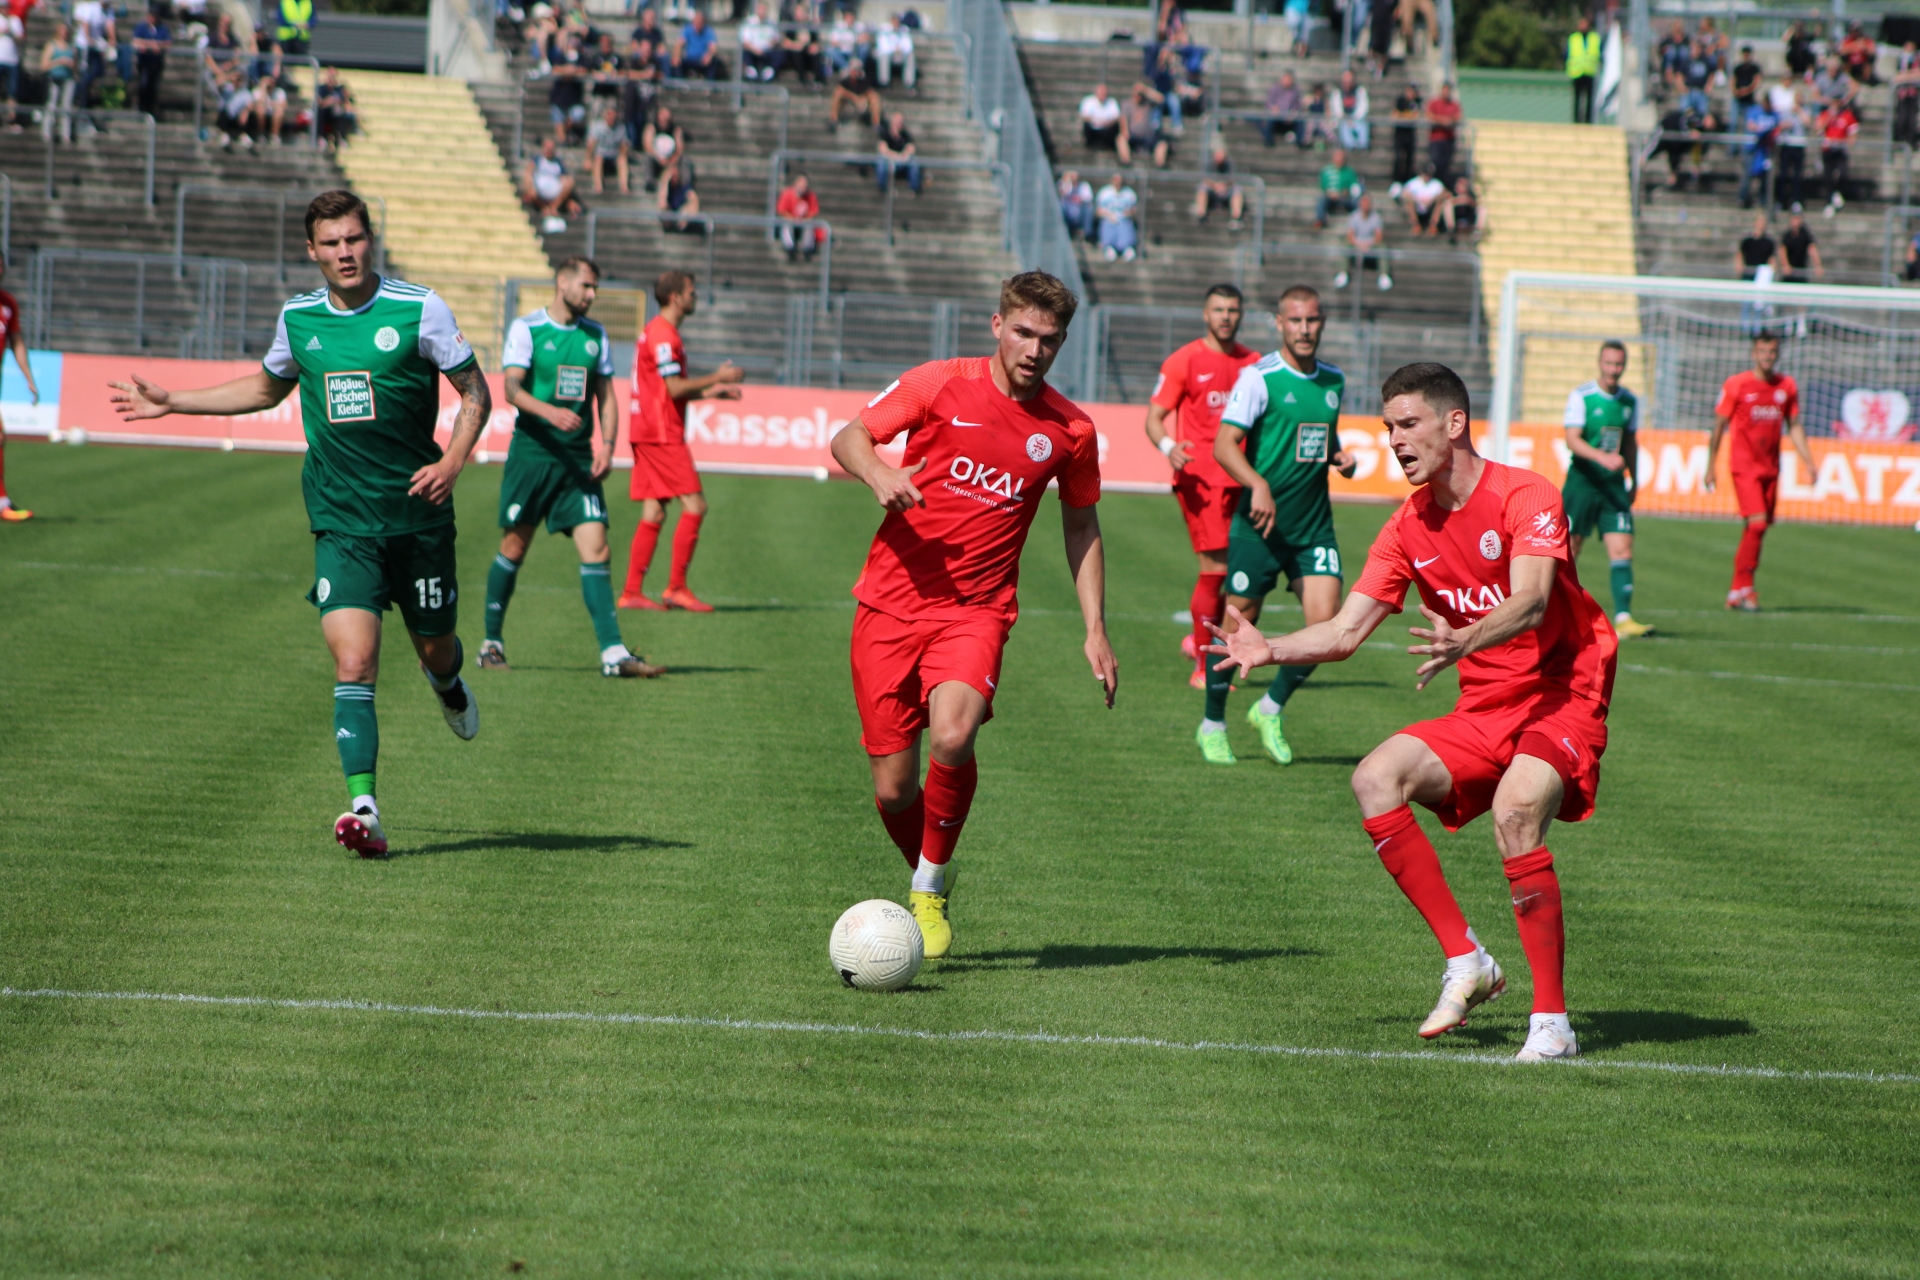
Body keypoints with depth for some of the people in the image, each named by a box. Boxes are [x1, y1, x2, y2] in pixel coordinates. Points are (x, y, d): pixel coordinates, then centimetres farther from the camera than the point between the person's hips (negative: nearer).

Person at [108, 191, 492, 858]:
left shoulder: (419, 309, -6)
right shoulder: (298, 318, 5)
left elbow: (475, 392, 1)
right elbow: (266, 388, 26)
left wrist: (452, 462, -15)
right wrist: (170, 401, 25)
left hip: (419, 519, -1)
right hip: (341, 522, 1)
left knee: (434, 648, 13)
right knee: (353, 664, -14)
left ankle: (449, 684, 52)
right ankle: (364, 810, -19)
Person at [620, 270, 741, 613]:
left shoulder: (659, 332, 20)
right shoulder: (662, 334, -13)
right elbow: (675, 388, -18)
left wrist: (710, 392, 19)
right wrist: (717, 378, -9)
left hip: (648, 433, 10)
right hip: (661, 434, -10)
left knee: (653, 513, 7)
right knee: (694, 505, -9)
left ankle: (632, 591, 5)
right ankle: (677, 587, -8)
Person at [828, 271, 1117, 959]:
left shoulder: (1071, 430, 4)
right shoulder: (938, 384, -2)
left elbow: (1081, 527, 16)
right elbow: (847, 438, 2)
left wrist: (1095, 630, 10)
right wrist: (878, 473, -21)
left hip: (976, 610, 0)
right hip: (891, 600, 0)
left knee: (953, 738, -29)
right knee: (894, 788, -1)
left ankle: (929, 889, -6)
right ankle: (931, 877, 31)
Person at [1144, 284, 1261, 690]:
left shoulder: (1253, 363, 13)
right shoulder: (1183, 362, 0)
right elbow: (1154, 418, -1)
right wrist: (1168, 447, -22)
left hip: (1240, 476, 5)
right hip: (1200, 477, -5)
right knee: (1216, 567, -11)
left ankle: (1200, 639, 25)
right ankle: (1203, 667, -2)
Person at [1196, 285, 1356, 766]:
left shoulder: (1334, 381, 10)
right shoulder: (1259, 377, -9)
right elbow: (1224, 444, -15)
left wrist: (1341, 458, 5)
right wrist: (1258, 485, -31)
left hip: (1313, 525, 5)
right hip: (1259, 524, -5)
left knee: (1326, 621, -8)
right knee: (1239, 625, 1)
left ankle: (1271, 709, 15)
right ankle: (1212, 726, 21)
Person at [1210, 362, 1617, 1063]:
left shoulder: (1525, 497, -14)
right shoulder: (1410, 526, 6)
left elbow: (1530, 603, -31)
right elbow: (1345, 631, 5)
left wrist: (1465, 643, -50)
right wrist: (1272, 649, -13)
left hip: (1562, 699, -7)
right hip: (1482, 713, 7)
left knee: (1515, 810, -33)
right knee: (1376, 779, -16)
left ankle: (1552, 1022, -24)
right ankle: (1466, 963, -8)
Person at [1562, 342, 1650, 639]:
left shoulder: (1629, 401, 8)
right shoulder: (1580, 396, -7)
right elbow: (1573, 440, -16)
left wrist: (1634, 481, 19)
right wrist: (1602, 457, -31)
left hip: (1614, 486, 4)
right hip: (1582, 482, -4)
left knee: (1622, 552, -9)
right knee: (1570, 550, 4)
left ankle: (1623, 618, -14)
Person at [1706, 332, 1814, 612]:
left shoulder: (1787, 386, 8)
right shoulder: (1736, 385, -4)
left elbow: (1794, 426, 15)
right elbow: (1719, 426, 1)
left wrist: (1808, 461, 6)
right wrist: (1711, 466, 0)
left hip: (1771, 468, 5)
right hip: (1744, 465, -5)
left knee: (1757, 529, 6)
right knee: (1757, 523, -18)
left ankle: (1737, 592, 15)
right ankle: (1744, 587, -10)